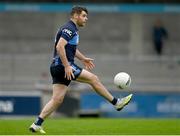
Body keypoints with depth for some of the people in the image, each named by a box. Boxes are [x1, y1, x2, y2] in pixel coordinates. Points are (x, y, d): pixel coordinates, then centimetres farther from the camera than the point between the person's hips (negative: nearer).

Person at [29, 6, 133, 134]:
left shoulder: (73, 30, 21)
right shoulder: (69, 29, -11)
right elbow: (59, 47, -23)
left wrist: (83, 58, 38)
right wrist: (67, 66, -25)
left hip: (58, 68, 10)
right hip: (63, 65, -10)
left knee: (57, 99, 4)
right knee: (93, 78, -6)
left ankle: (37, 124, 1)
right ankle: (116, 102, 1)